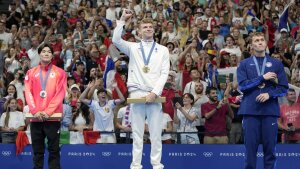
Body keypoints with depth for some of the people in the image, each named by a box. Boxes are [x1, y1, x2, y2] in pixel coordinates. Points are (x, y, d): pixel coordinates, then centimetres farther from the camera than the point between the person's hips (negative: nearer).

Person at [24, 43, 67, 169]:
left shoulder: (60, 73, 5)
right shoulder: (31, 73, 12)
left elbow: (60, 93, -3)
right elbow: (28, 93, 4)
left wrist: (49, 111, -14)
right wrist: (35, 111, -11)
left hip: (52, 117, -2)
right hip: (36, 117, 2)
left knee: (54, 150, -2)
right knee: (37, 151, 5)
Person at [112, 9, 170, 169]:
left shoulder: (163, 50, 12)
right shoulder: (132, 47, 12)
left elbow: (164, 74, 3)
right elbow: (116, 40, -6)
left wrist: (155, 92, -9)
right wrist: (122, 20, -9)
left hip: (154, 95, 0)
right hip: (137, 94, 0)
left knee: (156, 133, -1)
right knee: (137, 133, 1)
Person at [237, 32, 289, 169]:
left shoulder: (276, 64, 11)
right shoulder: (244, 64, 10)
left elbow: (284, 88, 7)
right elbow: (242, 85, -3)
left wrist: (269, 94, -10)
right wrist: (263, 78, -7)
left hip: (270, 110, 1)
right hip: (250, 110, -1)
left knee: (270, 147, 0)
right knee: (250, 146, -1)